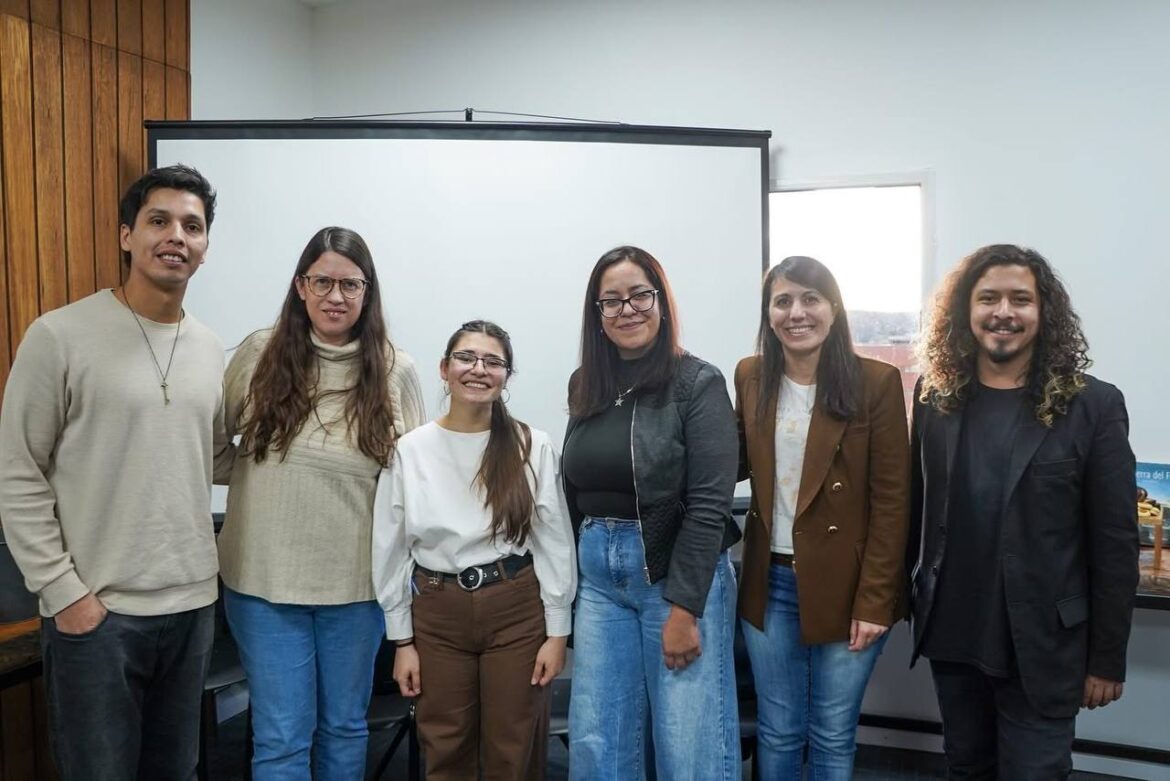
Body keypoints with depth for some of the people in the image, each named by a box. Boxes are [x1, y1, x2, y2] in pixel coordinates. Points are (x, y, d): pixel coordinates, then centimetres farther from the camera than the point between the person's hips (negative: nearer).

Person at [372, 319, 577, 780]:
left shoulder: (533, 447, -5)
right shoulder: (410, 450, -3)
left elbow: (555, 543, -2)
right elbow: (391, 550, 2)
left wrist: (557, 631, -2)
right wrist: (401, 640, 3)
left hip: (517, 609, -1)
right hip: (437, 612, 1)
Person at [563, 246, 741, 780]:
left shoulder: (698, 384, -9)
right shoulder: (585, 386, 7)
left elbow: (709, 504, -14)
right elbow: (574, 492, 11)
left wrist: (684, 608, -17)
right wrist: (574, 578, 11)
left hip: (682, 575, -5)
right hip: (600, 576, 5)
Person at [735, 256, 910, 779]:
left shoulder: (876, 382, -9)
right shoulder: (751, 377, 2)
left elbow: (892, 500, -8)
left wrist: (874, 600, -12)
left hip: (846, 585, -3)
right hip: (770, 584, 3)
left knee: (832, 737, 13)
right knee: (777, 734, 14)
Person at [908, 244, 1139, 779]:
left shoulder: (1093, 406, -9)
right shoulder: (935, 396, 1)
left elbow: (1115, 545, -7)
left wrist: (1107, 659, -6)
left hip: (1041, 644, -3)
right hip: (951, 634, 3)